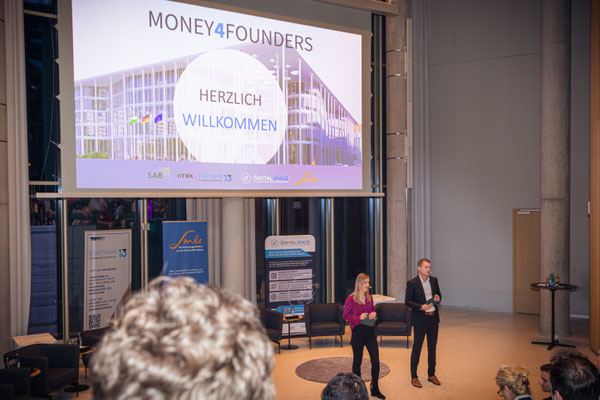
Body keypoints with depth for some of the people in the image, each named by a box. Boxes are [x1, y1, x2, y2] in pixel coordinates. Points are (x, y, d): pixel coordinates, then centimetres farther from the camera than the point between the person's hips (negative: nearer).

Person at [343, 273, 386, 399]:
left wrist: (374, 314, -3)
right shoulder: (351, 299, -9)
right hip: (358, 332, -5)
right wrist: (359, 317, -20)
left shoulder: (369, 298, 8)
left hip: (370, 331, 5)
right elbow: (346, 315, -7)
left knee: (375, 360, 1)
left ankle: (375, 389, 14)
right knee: (357, 360, 8)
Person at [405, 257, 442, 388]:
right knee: (417, 348, 3)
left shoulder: (434, 280, 5)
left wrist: (438, 298, -7)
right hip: (420, 319, -5)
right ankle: (413, 377, 13)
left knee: (432, 347, 14)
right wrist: (421, 307, -23)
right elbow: (407, 301, -10)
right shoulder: (412, 283, -10)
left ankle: (431, 374, 27)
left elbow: (439, 294, 16)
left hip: (433, 318, 5)